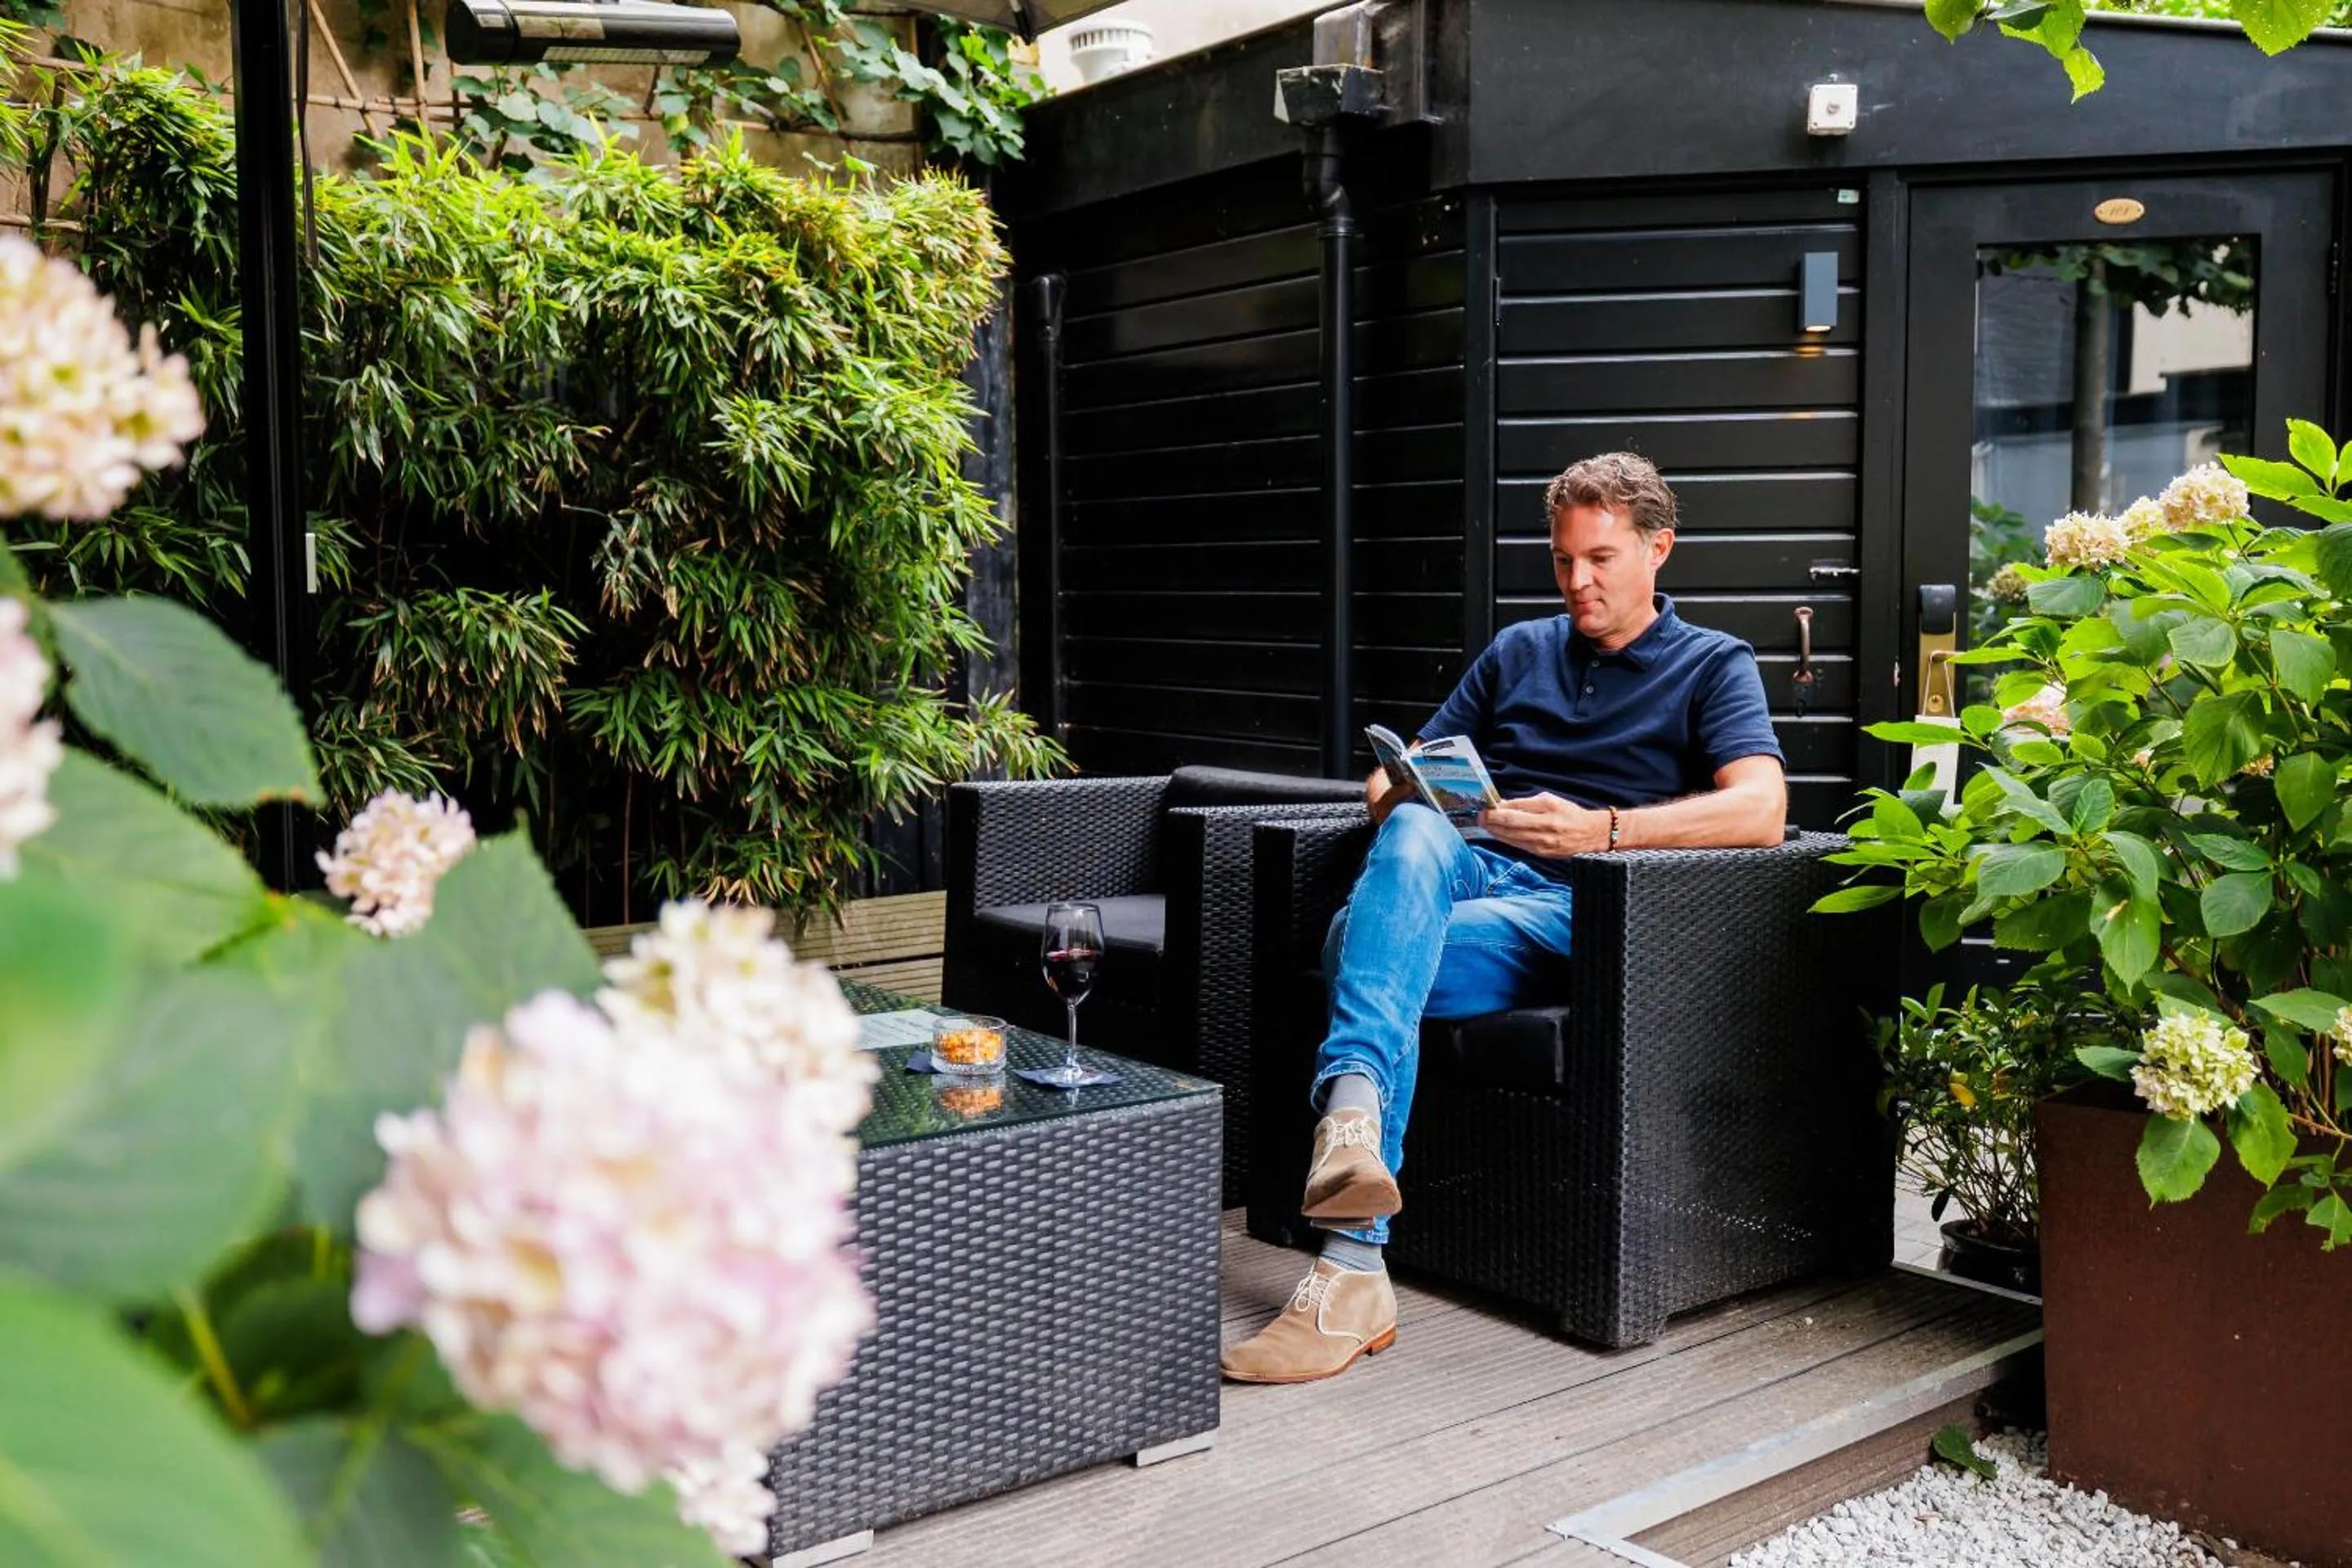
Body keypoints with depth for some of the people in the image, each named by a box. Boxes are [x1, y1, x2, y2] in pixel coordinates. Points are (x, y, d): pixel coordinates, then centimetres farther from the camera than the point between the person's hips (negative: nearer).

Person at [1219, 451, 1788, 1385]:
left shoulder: (1714, 666, 13)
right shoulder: (1519, 651, 29)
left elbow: (1761, 811, -7)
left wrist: (1599, 831, -20)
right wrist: (1396, 795, -1)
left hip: (1568, 909, -4)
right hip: (1466, 868, 4)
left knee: (1356, 948, -33)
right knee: (1417, 833, -35)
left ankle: (1351, 1274, -41)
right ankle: (1354, 1118, -53)